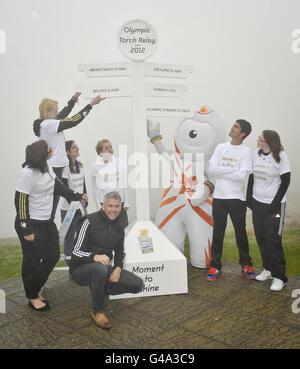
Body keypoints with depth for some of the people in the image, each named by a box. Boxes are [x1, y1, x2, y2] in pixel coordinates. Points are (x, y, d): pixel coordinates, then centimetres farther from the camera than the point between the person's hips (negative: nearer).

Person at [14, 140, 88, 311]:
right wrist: (26, 229, -19)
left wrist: (76, 196, 21)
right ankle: (33, 298, 25)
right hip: (32, 224, -8)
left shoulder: (47, 166, 2)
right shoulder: (28, 173, -22)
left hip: (47, 221, 9)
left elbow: (57, 186, 16)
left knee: (53, 255, 14)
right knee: (32, 262, 5)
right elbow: (20, 201, -19)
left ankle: (36, 288, 34)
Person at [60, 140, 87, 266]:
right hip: (68, 208, -6)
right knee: (69, 236, 2)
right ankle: (70, 262, 13)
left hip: (80, 207, 7)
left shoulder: (80, 166, 9)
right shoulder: (65, 168, -13)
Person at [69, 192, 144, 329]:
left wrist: (118, 268, -10)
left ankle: (99, 290, 10)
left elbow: (120, 252, 12)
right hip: (81, 269, -5)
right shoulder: (90, 221, -14)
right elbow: (76, 251, -16)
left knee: (138, 285, -9)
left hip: (103, 268, 6)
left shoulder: (119, 226, 5)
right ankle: (97, 311, -17)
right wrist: (95, 257, -36)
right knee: (100, 267, -41)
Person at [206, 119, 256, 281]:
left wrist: (220, 172, -9)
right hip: (219, 197, 3)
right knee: (218, 232, 8)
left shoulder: (246, 151, -4)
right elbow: (211, 169, -3)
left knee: (241, 232, 8)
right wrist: (232, 170, -10)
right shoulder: (221, 147, 8)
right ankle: (215, 266, 19)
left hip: (237, 198, -3)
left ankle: (246, 264, 26)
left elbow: (242, 175, -16)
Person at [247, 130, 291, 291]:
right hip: (257, 203, 6)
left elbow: (285, 181, -9)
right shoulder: (256, 154, 3)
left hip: (274, 205, -5)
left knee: (273, 240, -4)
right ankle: (268, 269, 28)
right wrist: (249, 198, 7)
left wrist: (275, 204, -12)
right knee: (261, 238, 11)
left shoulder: (281, 157, -11)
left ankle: (279, 277, 8)